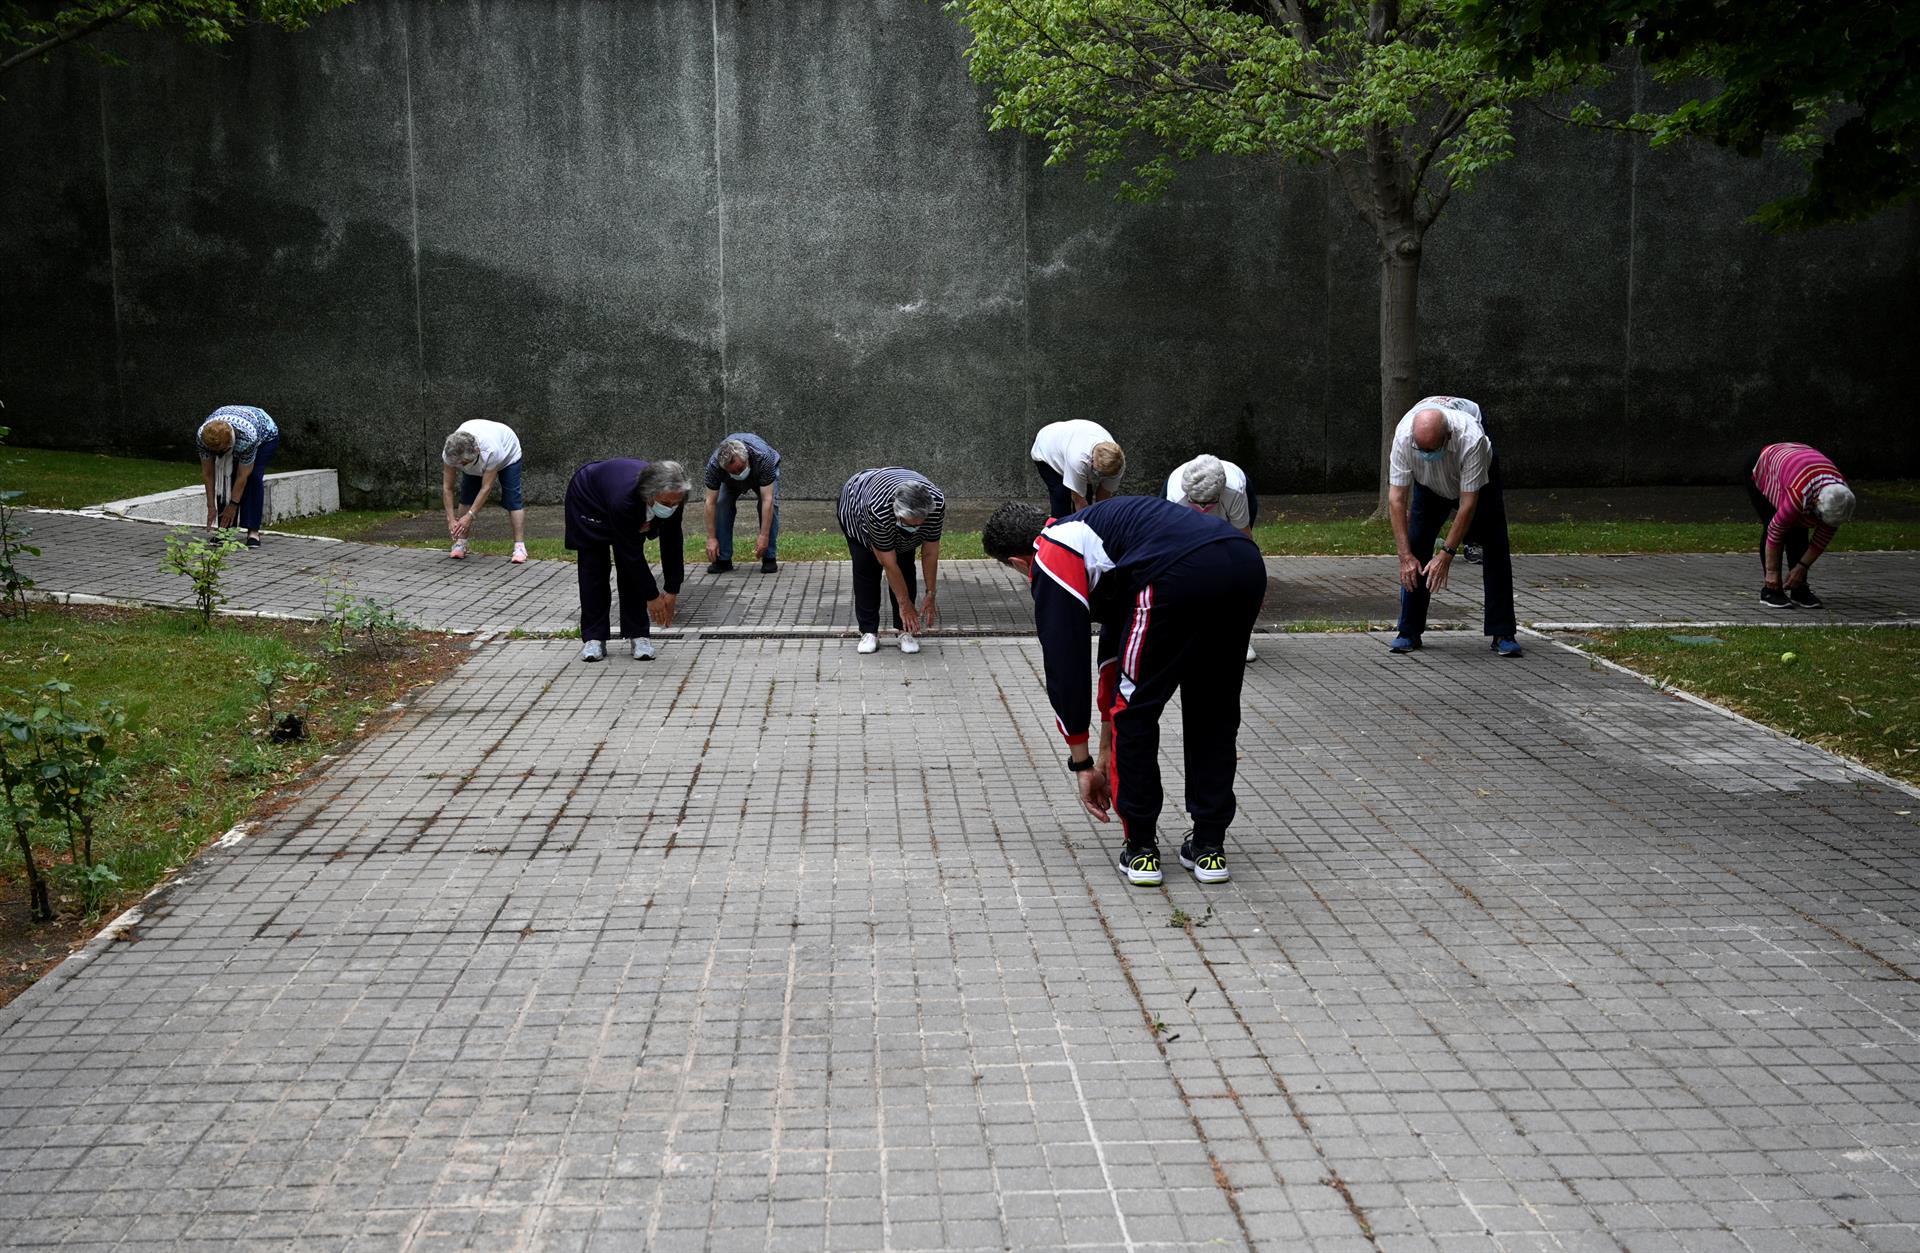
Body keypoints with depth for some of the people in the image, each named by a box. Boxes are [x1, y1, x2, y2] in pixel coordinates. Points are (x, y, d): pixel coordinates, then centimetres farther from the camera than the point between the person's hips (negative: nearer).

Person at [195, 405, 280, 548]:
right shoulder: (201, 436, -33)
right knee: (224, 478, -15)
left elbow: (242, 476, -33)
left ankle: (253, 531, -21)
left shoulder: (247, 438, -45)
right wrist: (211, 506, -19)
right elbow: (208, 474, -22)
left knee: (254, 477, -23)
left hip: (265, 434, -4)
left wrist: (233, 505, -26)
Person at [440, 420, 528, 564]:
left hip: (507, 453, -4)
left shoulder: (491, 451, -47)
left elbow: (486, 488, -40)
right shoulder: (450, 452, -36)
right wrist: (451, 519, -33)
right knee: (467, 497, -9)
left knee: (512, 498, -15)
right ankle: (461, 543, -3)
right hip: (475, 464, 4)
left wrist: (470, 516, -40)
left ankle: (520, 547, -18)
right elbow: (447, 487, -28)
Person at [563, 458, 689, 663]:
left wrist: (672, 592, -17)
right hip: (588, 499, -4)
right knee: (593, 568, -6)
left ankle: (638, 635, -2)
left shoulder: (671, 497, -32)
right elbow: (631, 554, -37)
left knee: (631, 568, -6)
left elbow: (672, 544, -19)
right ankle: (593, 638, 0)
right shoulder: (625, 499, -47)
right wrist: (652, 596, -29)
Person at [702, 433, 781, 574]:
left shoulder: (763, 458, -45)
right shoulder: (714, 465, -38)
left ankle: (769, 557, -12)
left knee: (771, 504, -24)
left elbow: (767, 500, -43)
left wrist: (764, 536, -45)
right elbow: (711, 502, -30)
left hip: (762, 473, -2)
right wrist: (711, 538, -32)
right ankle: (723, 559, -9)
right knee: (722, 505, -19)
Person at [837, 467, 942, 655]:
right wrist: (905, 604, -28)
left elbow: (930, 553, -22)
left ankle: (905, 630, -2)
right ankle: (868, 632, -3)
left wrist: (930, 595, -17)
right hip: (856, 509, -3)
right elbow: (889, 564, -35)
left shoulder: (937, 503, -37)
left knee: (905, 568, -8)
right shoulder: (878, 510, -46)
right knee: (866, 569, -11)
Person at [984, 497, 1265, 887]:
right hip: (1246, 562, 8)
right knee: (1215, 711, 25)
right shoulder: (1090, 529, 39)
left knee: (1136, 712, 15)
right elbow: (1115, 644, 43)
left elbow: (1064, 665, 13)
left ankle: (1141, 848, 22)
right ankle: (1210, 846, 29)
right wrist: (1106, 753, 48)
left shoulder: (1050, 559, 15)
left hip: (1182, 576, -8)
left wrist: (1082, 764, 25)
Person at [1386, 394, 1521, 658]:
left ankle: (1503, 634, -3)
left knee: (1497, 551, -9)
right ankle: (1409, 632, -2)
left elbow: (1468, 503, -36)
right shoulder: (1404, 436, -36)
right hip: (1430, 485, 2)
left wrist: (1446, 555, -36)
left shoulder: (1470, 438, -43)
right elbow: (1396, 498, -31)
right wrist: (1406, 556, -34)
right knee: (1416, 547, -10)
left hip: (1479, 480, -2)